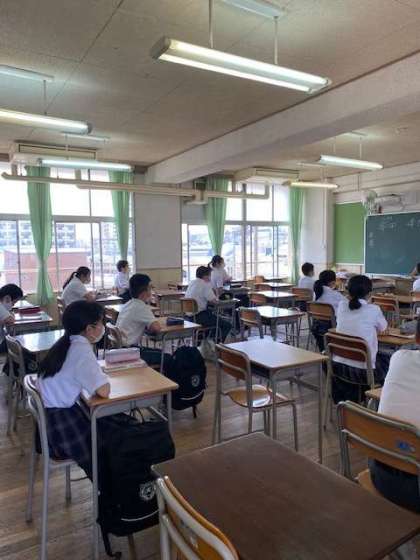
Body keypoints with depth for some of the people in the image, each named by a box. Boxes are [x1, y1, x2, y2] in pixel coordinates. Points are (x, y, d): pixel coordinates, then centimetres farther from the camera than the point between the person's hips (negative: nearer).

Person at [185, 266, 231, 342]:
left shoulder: (191, 283, 11)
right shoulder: (205, 285, -13)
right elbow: (213, 300, -19)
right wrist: (216, 297, 4)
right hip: (199, 317, -9)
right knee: (227, 325, -3)